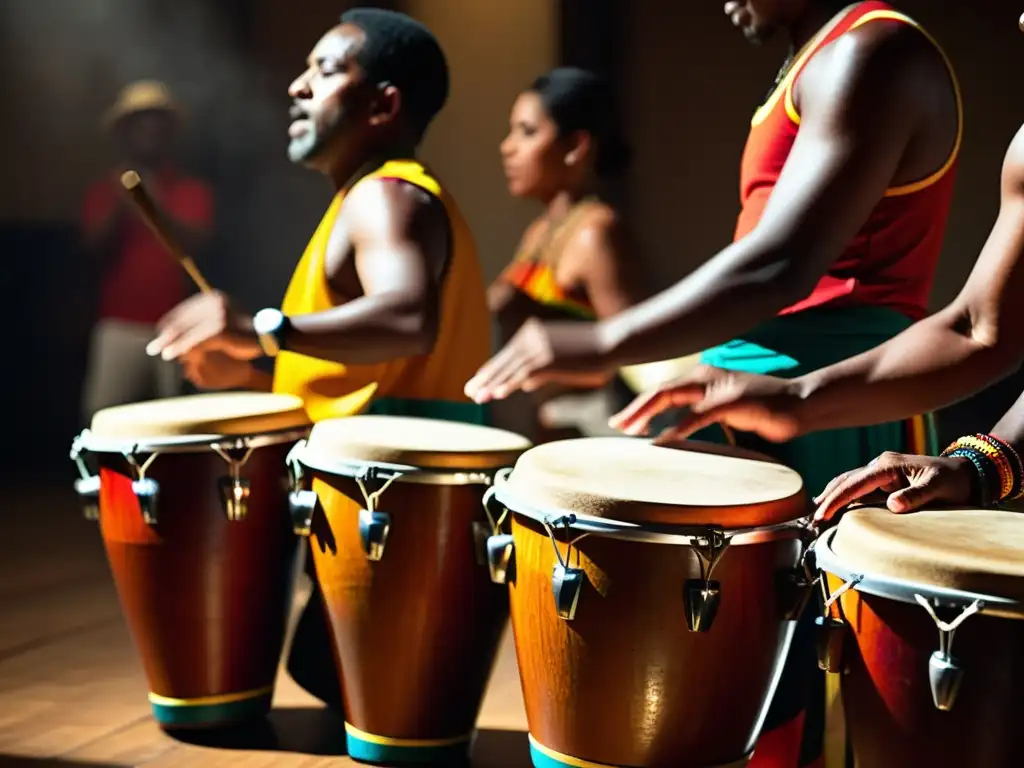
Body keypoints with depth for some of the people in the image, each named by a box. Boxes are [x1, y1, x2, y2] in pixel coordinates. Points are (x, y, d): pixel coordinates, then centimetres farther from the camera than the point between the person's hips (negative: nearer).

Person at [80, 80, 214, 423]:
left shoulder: (193, 191, 10)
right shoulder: (104, 192, 13)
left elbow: (196, 243, -5)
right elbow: (94, 249, 2)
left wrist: (157, 208, -20)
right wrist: (120, 205, -11)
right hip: (120, 327, 0)